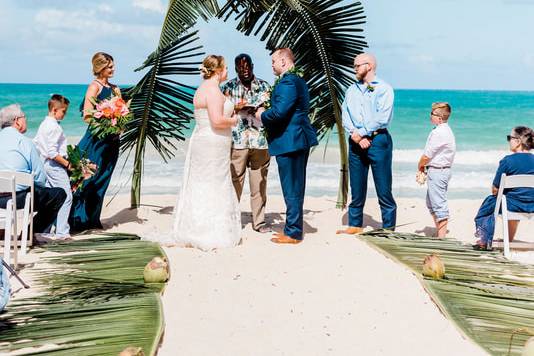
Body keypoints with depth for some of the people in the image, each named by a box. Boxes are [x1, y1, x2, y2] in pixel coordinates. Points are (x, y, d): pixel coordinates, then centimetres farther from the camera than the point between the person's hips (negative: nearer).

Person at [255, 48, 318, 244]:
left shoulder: (287, 82, -17)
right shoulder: (299, 81, 16)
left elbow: (279, 112, -26)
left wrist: (262, 115, -7)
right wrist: (266, 113, 12)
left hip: (289, 141, -10)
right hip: (300, 140, 10)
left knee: (292, 189, -3)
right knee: (296, 187, 15)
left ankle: (293, 233, 3)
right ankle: (294, 229, 24)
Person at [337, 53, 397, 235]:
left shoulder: (384, 89, -1)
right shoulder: (352, 90, 16)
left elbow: (382, 118, -12)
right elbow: (345, 116, 7)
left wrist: (361, 133, -10)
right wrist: (355, 136, -9)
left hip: (377, 140, -5)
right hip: (355, 142, 5)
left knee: (383, 189, -4)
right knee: (356, 188, 8)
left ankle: (388, 229, 1)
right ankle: (355, 225, 16)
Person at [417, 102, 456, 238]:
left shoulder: (438, 133, -20)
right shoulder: (446, 130, 12)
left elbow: (427, 156, -16)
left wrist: (420, 166, 2)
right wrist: (424, 167, 9)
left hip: (437, 171, -11)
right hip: (441, 170, 11)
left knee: (439, 204, -6)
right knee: (431, 204, 20)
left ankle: (441, 237, -3)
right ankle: (439, 234, 28)